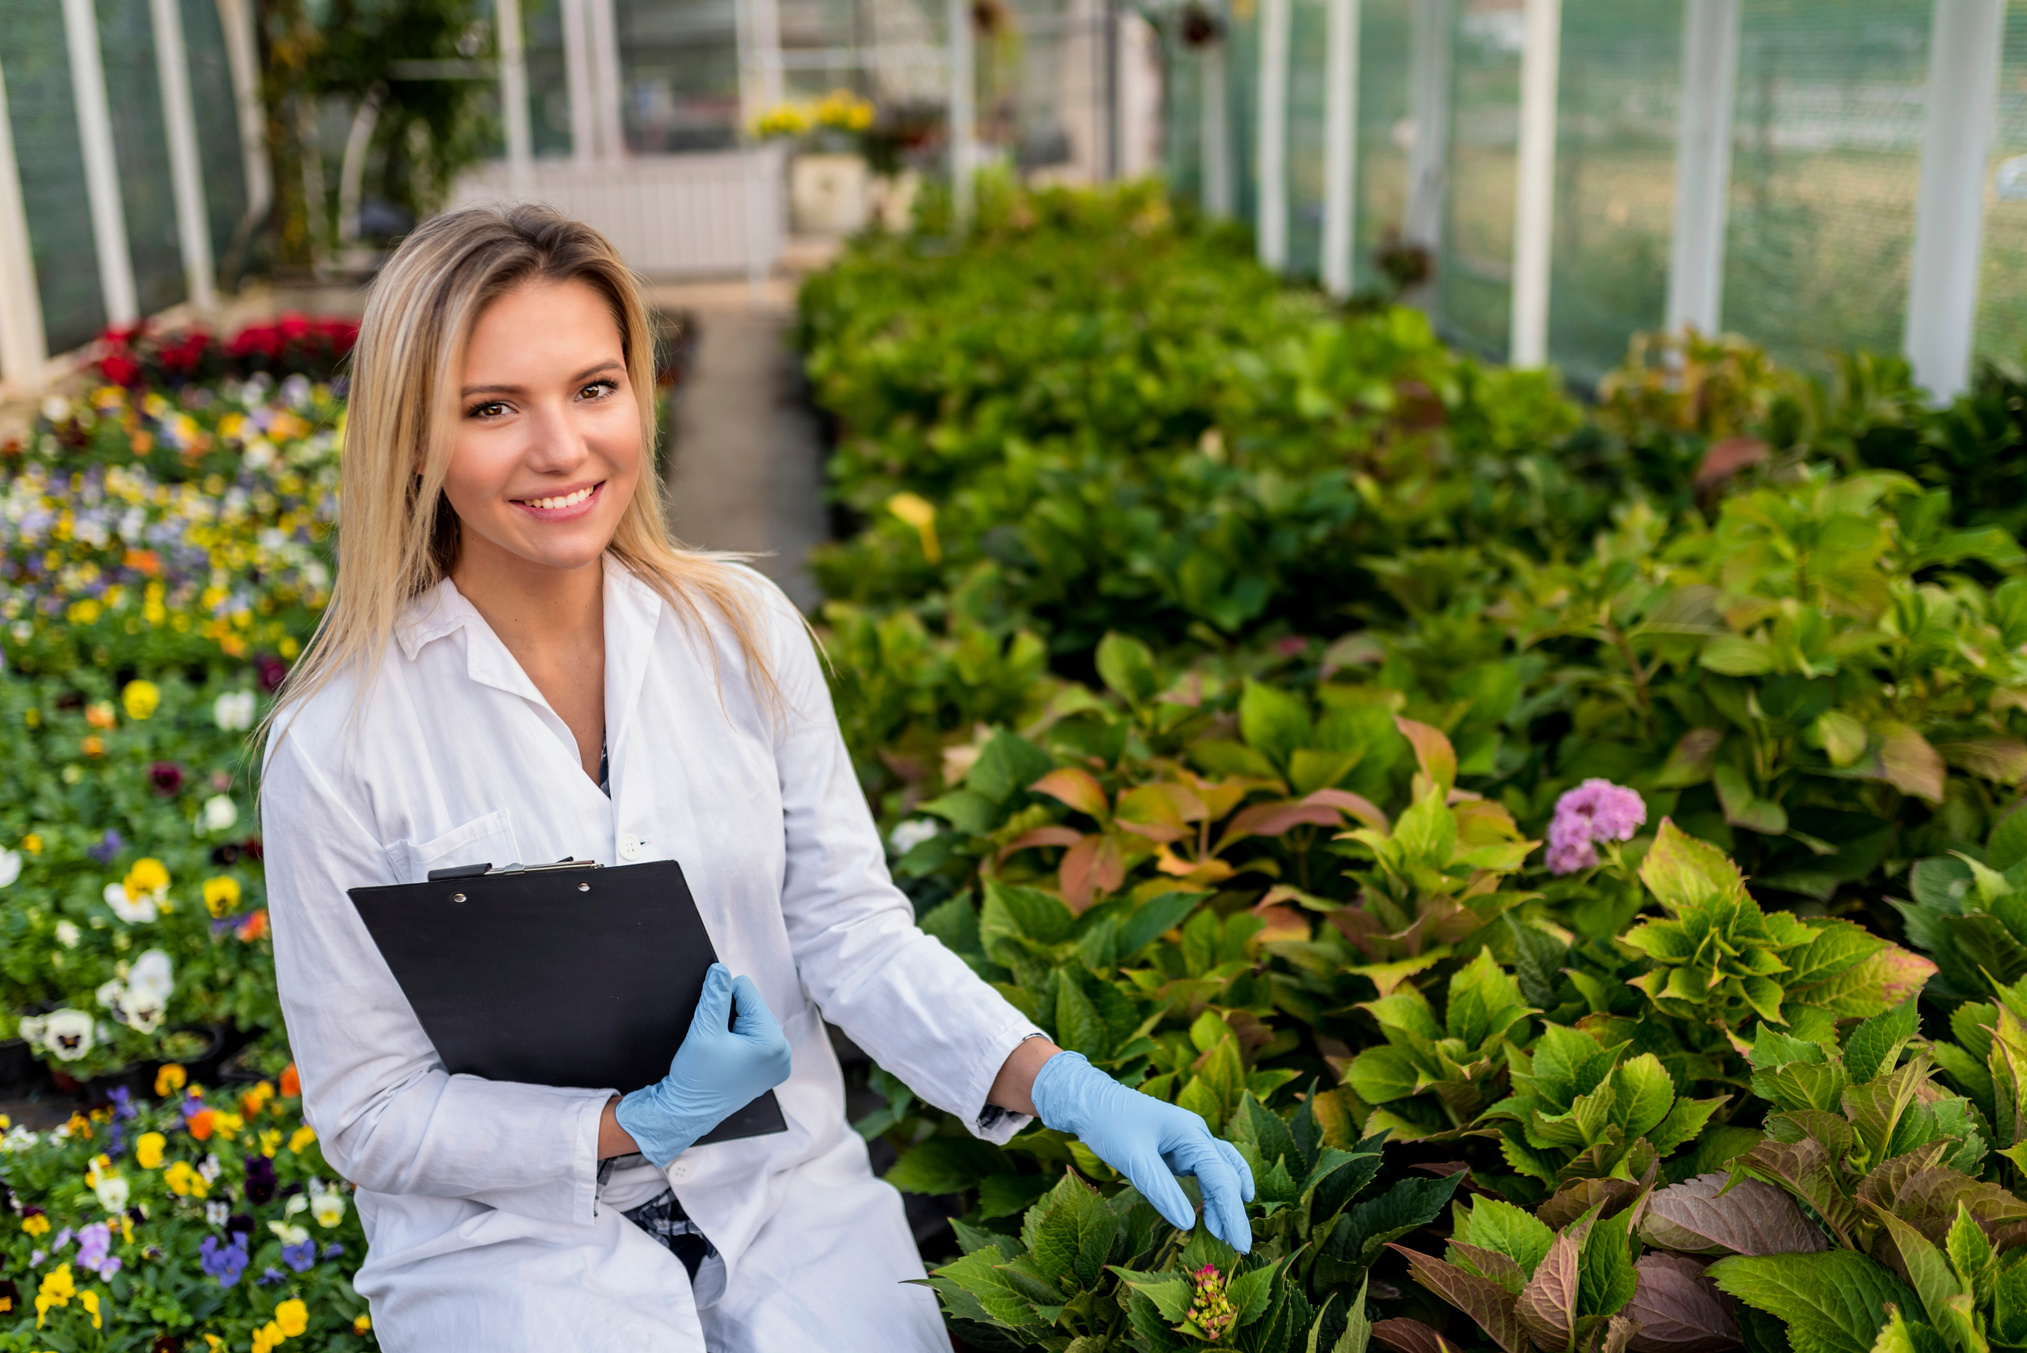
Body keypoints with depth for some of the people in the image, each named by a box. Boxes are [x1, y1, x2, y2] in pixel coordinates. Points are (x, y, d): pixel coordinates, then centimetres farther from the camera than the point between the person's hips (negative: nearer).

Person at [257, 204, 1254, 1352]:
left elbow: (852, 930, -1)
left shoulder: (745, 630, -3)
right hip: (516, 1238, -2)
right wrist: (639, 1126, -20)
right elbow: (370, 1111, -6)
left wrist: (1059, 1083, -16)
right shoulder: (341, 741, -12)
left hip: (787, 1188, 3)